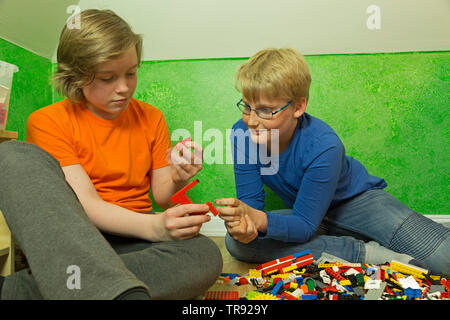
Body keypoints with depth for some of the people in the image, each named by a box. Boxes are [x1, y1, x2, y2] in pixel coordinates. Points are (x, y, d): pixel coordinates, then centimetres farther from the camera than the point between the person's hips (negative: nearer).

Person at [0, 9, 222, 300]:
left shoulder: (151, 118, 7)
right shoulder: (48, 121, -3)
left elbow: (161, 196, 8)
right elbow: (85, 204, -14)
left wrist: (177, 180, -16)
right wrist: (154, 227, -30)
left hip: (129, 239, 2)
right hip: (64, 234, -1)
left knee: (206, 256, -27)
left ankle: (27, 287, -27)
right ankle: (123, 293, -41)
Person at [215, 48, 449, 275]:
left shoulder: (323, 146, -32)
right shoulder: (242, 134, -20)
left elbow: (305, 226, -29)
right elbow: (250, 200, -16)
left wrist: (259, 219, -47)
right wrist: (243, 223, -40)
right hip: (303, 212, 6)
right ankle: (363, 253, -21)